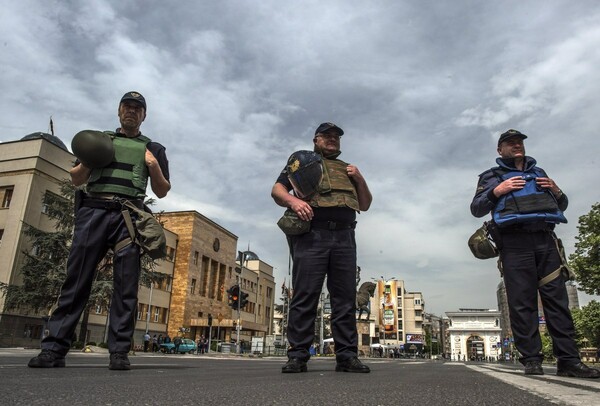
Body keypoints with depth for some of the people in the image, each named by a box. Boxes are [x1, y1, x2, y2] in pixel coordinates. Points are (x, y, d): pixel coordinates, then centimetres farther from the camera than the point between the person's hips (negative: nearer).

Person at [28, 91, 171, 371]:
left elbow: (162, 192, 15)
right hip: (93, 211, 1)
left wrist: (154, 167, -3)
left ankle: (119, 352, -6)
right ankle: (55, 347, -2)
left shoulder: (153, 149, 20)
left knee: (126, 286, -7)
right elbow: (76, 180, 22)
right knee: (76, 280, -5)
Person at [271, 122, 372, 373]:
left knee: (345, 298, 0)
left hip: (344, 238, 4)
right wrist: (293, 201, -14)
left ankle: (347, 356, 3)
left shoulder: (348, 170, 31)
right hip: (311, 234, -4)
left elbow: (365, 205, 27)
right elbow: (277, 190, 8)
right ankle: (298, 356, -4)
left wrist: (360, 180, 10)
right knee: (305, 295, -8)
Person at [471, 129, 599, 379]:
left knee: (557, 299, -2)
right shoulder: (492, 177, 16)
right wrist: (496, 191, -9)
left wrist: (557, 192, 9)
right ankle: (531, 360, -5)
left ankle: (568, 360, 0)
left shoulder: (539, 172, 28)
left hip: (545, 240, 4)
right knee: (522, 303, -7)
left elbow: (562, 206, 31)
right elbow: (476, 209, 7)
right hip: (515, 243, -4)